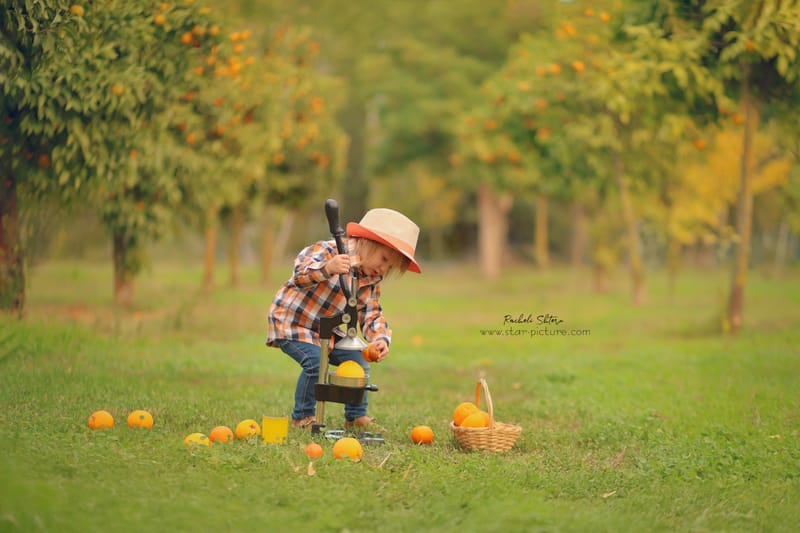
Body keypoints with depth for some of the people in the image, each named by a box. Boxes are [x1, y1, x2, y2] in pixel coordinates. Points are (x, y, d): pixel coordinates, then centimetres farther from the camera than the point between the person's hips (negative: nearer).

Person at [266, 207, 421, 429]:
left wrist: (380, 339, -25)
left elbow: (372, 315, -4)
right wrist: (327, 268, -63)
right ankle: (303, 418, -9)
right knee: (315, 362, -26)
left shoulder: (372, 282, -1)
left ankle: (356, 417, 18)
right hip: (290, 321, -8)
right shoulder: (331, 250, -25)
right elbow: (301, 273, -42)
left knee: (358, 362, 2)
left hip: (326, 330, 8)